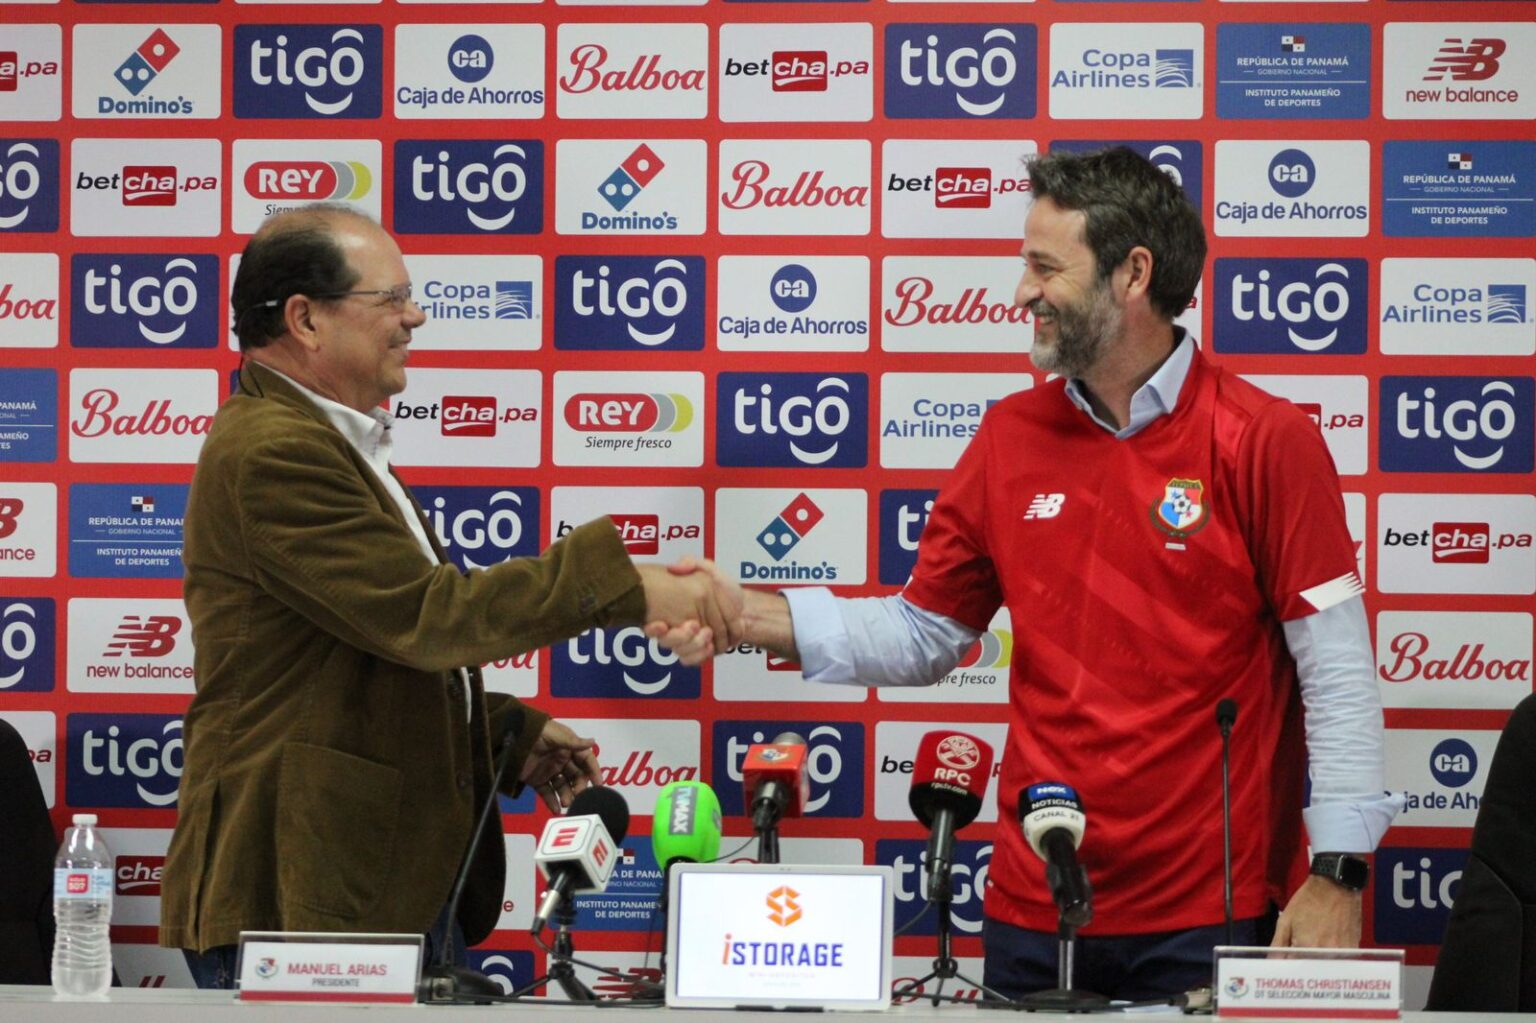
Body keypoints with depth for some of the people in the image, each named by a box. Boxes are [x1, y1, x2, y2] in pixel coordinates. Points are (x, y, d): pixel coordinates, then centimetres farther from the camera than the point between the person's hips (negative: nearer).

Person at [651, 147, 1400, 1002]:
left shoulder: (1267, 441, -8)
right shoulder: (1012, 438, 6)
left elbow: (1339, 674, -9)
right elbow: (923, 634, 12)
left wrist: (1338, 875, -13)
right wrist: (747, 615, 0)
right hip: (1033, 909, 4)